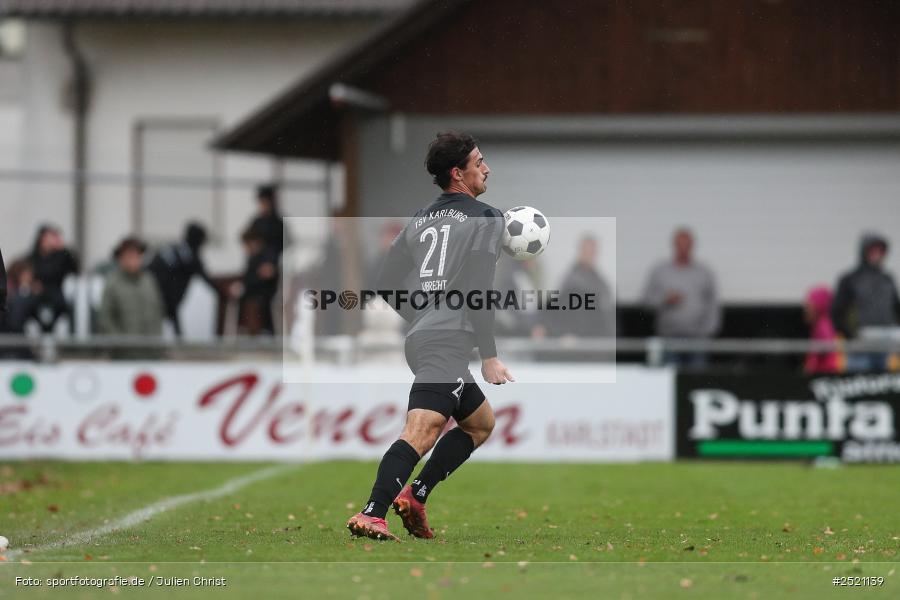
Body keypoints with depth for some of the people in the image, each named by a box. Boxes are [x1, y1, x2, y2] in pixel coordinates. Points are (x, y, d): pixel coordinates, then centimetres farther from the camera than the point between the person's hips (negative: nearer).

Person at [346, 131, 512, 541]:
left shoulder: (421, 219, 18)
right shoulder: (486, 217, -3)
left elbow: (387, 283, 18)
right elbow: (477, 290, -13)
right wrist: (489, 356, -11)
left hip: (421, 337, 9)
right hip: (449, 342, -9)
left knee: (481, 423, 23)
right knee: (422, 431, -20)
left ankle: (414, 495, 10)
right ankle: (371, 515, -35)